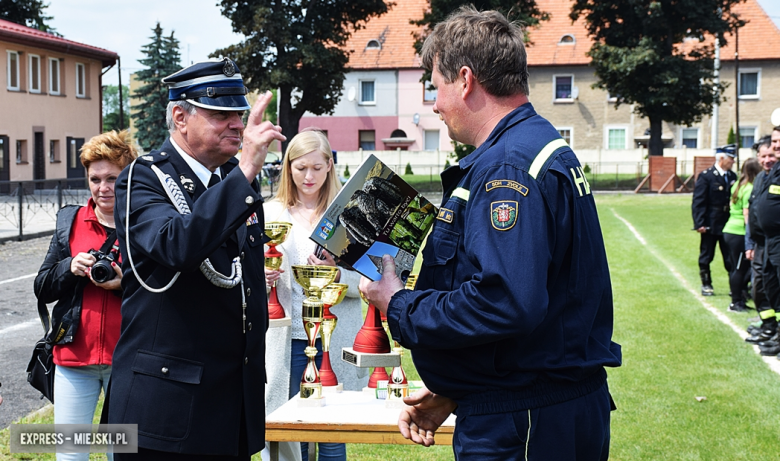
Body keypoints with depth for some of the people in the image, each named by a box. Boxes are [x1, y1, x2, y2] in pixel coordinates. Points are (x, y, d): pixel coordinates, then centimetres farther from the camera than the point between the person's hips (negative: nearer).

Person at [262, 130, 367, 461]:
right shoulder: (270, 213, 7)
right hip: (287, 341, 2)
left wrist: (337, 275, -21)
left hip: (334, 341, -1)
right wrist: (262, 278, -13)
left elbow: (366, 280, -1)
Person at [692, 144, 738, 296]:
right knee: (706, 257, 6)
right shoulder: (706, 176, -9)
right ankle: (706, 285, 18)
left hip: (729, 225, 4)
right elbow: (698, 202, -11)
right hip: (711, 225, -4)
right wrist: (699, 224, -17)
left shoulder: (732, 176, 9)